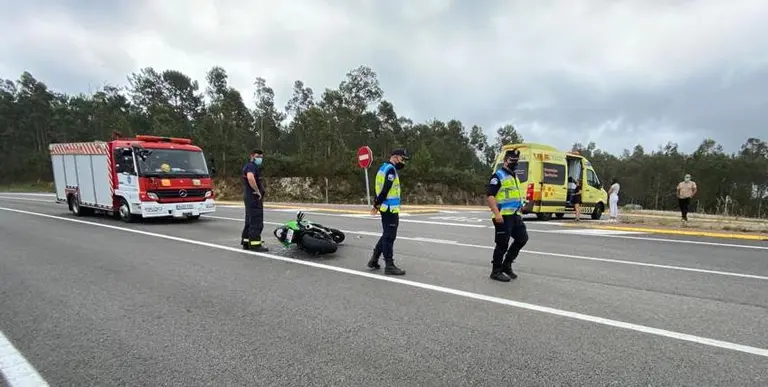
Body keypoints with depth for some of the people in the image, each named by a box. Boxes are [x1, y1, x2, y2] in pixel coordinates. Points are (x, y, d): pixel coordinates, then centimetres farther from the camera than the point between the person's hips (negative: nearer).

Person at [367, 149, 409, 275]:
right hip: (390, 208, -10)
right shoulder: (390, 169, -14)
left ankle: (374, 260, 23)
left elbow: (379, 188, 15)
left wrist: (376, 204, 7)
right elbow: (385, 189, -20)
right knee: (389, 237, -3)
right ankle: (389, 265, 3)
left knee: (387, 235, 18)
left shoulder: (383, 168, 17)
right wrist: (377, 204, -11)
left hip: (386, 208, 10)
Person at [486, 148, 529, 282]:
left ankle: (506, 265, 22)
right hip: (503, 216, -9)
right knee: (502, 244, -4)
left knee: (522, 238, 10)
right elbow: (490, 195, -17)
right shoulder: (498, 175, -8)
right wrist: (497, 213, -25)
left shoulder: (514, 176, 20)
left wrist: (519, 213, 23)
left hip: (515, 215, 9)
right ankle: (496, 271, 10)